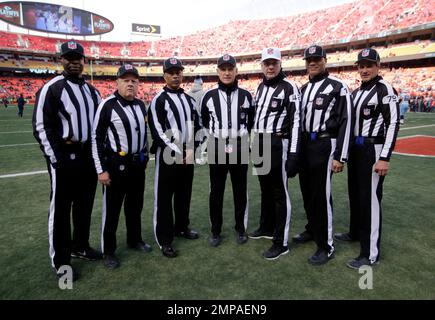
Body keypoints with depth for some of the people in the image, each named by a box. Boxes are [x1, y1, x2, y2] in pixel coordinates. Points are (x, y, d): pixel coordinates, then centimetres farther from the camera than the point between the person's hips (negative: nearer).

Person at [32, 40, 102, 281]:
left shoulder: (91, 90, 13)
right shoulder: (51, 88, -8)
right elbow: (41, 127, -11)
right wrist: (55, 159, -15)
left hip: (89, 155, 7)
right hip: (64, 157, -6)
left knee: (85, 204, 16)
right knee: (61, 208, 3)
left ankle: (80, 246, 35)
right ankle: (60, 261, 16)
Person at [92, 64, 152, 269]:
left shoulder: (141, 105, 8)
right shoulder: (108, 105, -12)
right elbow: (96, 138, -12)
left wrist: (145, 157, 19)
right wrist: (101, 170, -13)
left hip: (138, 164, 6)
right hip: (115, 165, -6)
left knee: (135, 205, 18)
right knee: (112, 209, 5)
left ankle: (135, 240, 37)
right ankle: (108, 252, 21)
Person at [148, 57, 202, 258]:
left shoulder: (189, 100, 15)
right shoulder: (159, 100, -7)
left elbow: (196, 126, 18)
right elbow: (157, 132, -14)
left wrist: (193, 148, 5)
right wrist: (177, 152, -16)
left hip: (188, 156, 7)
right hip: (168, 156, -6)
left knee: (184, 194, 16)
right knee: (164, 198, 0)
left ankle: (181, 227, 34)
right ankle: (164, 240, 9)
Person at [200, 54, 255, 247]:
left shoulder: (245, 95, 3)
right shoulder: (209, 96, 1)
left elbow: (251, 121, 15)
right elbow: (204, 121, 14)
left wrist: (240, 135, 12)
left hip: (240, 148, 1)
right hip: (217, 148, 0)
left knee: (240, 190, 9)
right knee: (216, 191, 7)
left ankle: (241, 228, 24)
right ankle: (215, 231, 20)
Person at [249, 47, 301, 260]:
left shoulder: (289, 88, -9)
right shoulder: (261, 87, 15)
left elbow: (295, 122, -14)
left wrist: (293, 154, -20)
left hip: (277, 144, -8)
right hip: (259, 144, 8)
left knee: (280, 193, -2)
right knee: (265, 189, 19)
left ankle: (281, 243, 8)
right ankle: (266, 228, 36)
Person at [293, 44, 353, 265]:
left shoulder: (337, 87, -8)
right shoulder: (303, 89, 16)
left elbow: (346, 123, -13)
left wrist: (340, 157, -17)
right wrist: (297, 148, 16)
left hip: (324, 146, -7)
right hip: (304, 145, 7)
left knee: (321, 195, -5)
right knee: (307, 191, 16)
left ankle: (326, 246, 8)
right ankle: (312, 229, 36)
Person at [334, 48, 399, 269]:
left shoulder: (385, 90, -11)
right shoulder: (356, 92, 14)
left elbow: (393, 125, -17)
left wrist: (384, 158, -23)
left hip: (373, 150, -8)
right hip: (355, 149, 9)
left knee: (370, 199, -5)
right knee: (355, 194, 19)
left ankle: (371, 254, 4)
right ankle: (356, 232, 39)